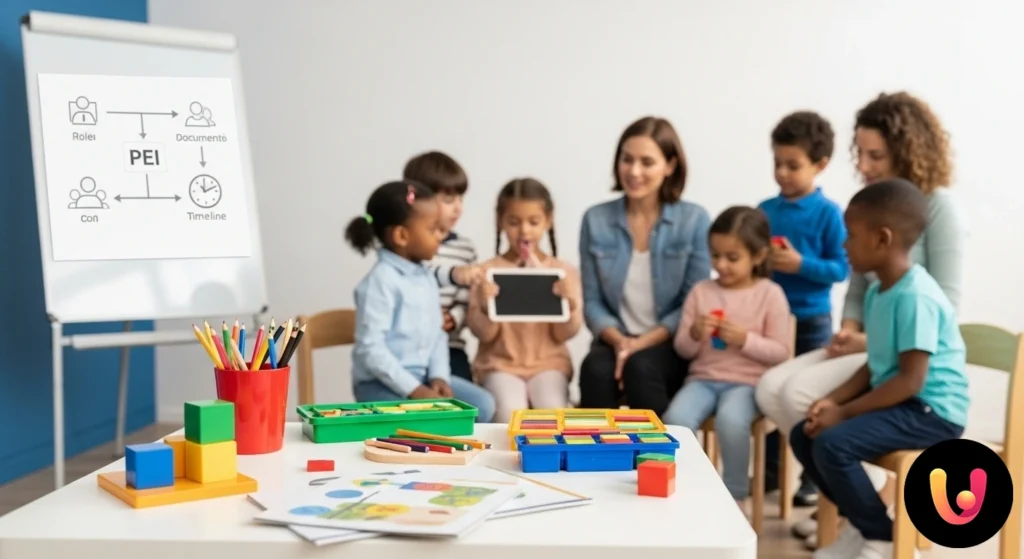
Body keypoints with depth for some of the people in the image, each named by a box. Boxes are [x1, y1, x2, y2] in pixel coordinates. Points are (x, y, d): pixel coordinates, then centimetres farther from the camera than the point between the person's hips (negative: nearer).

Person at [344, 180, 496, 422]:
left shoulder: (426, 276, 10)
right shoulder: (381, 281, -17)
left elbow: (438, 335, 13)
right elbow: (370, 348, -22)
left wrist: (439, 376, -4)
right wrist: (413, 390, -23)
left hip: (423, 375, 8)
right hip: (380, 382, -8)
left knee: (482, 404, -5)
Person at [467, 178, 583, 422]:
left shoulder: (563, 271, 4)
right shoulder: (489, 271, 1)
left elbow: (564, 334, 2)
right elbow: (483, 333, -2)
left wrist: (570, 304, -17)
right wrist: (486, 307, -23)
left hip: (548, 362, 1)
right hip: (500, 363, -1)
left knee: (552, 410, -27)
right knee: (509, 412, -29)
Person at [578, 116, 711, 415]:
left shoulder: (694, 220, -2)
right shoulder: (596, 220, 4)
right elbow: (592, 302, 4)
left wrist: (642, 343, -15)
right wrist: (618, 340, -15)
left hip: (671, 346, -1)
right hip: (616, 342, 2)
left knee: (641, 367, -33)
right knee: (595, 368, -31)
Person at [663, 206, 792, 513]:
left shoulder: (770, 294, -1)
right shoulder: (701, 291, 7)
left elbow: (781, 353, -3)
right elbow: (683, 349, 9)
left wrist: (744, 340, -17)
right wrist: (694, 334, -14)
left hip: (748, 382, -3)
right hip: (703, 379, 3)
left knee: (730, 420, -35)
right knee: (675, 418, -28)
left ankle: (736, 495, -12)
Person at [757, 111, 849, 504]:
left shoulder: (828, 213, -9)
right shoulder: (765, 210, 4)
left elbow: (841, 268, -11)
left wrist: (800, 265, -23)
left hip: (811, 320, -4)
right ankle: (770, 469, 27)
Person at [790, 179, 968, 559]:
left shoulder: (916, 297, -22)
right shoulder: (878, 290, 8)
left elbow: (910, 381, -24)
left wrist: (844, 413, -20)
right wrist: (834, 400, -1)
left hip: (931, 411, -10)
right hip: (898, 401, 10)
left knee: (832, 444, -26)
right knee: (804, 435, 3)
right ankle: (860, 526, 15)